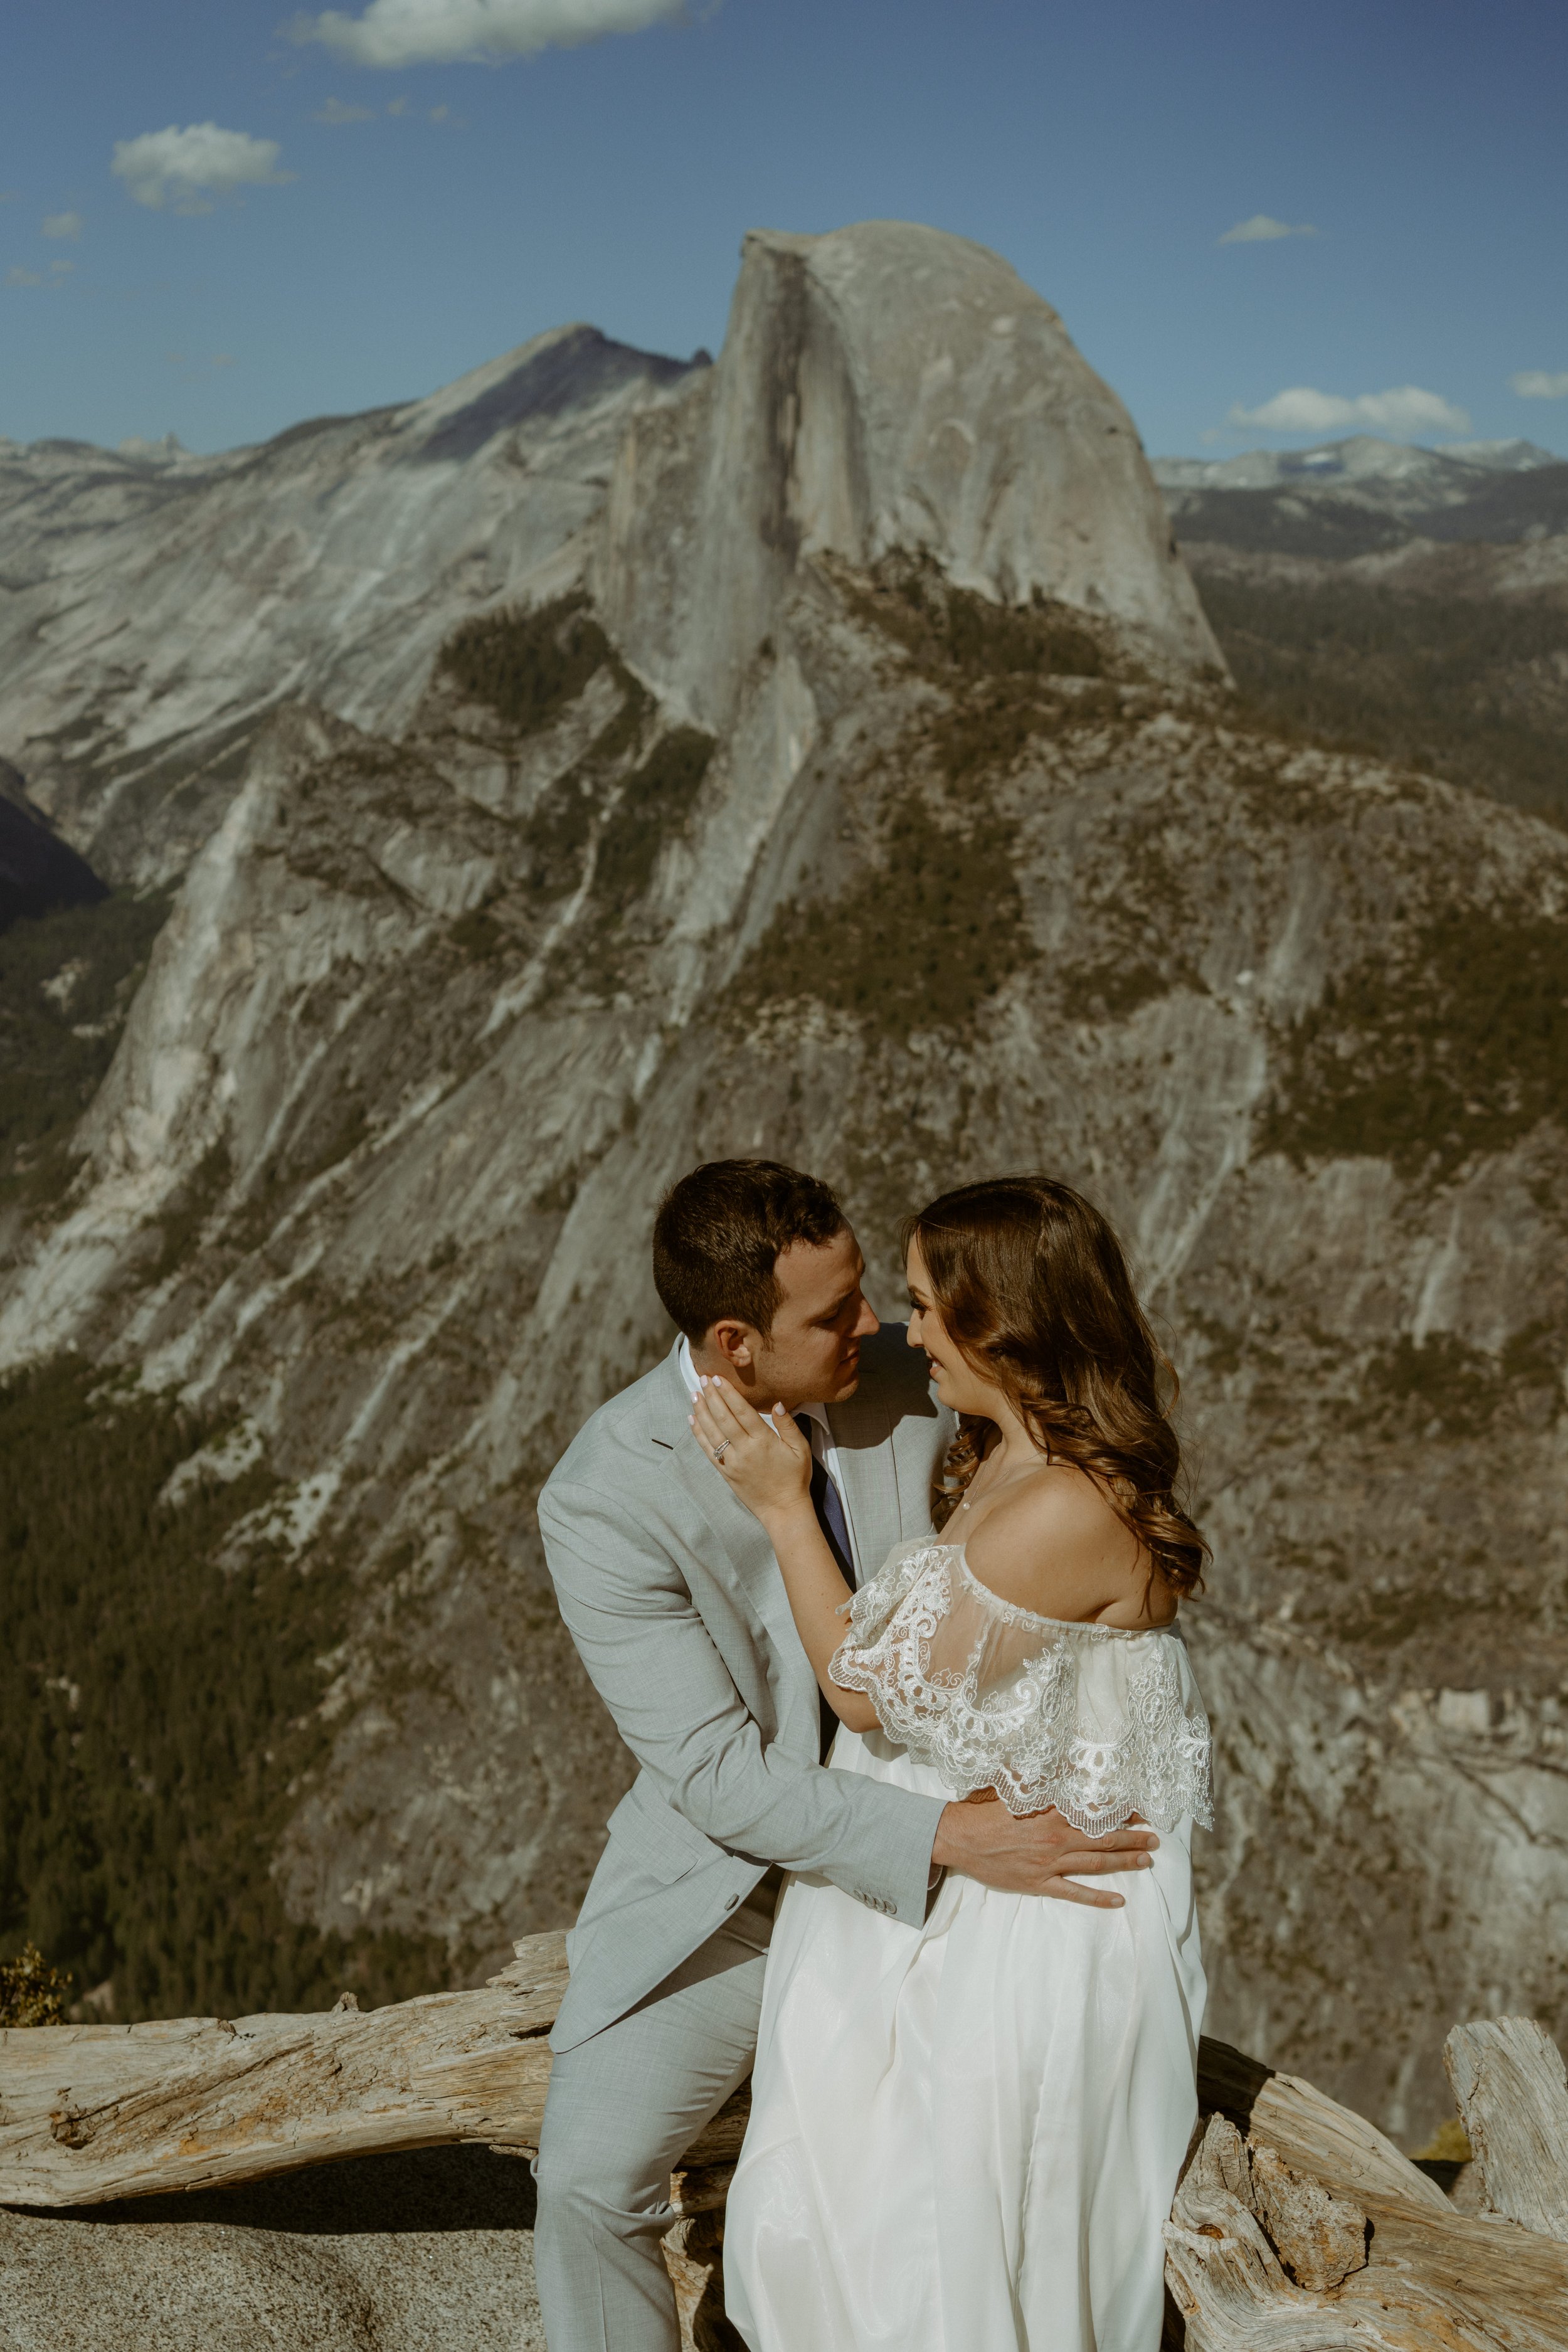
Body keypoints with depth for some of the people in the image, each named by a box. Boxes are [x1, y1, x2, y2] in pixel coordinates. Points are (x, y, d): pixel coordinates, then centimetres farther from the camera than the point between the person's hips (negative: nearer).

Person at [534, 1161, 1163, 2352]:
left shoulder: (907, 1386, -14)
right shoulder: (602, 1501, -23)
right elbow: (719, 1774, -25)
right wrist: (951, 1839, -33)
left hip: (914, 1875, 3)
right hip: (728, 1885, -2)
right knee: (594, 2181, -13)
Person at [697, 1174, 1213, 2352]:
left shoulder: (1067, 1512, -28)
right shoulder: (1007, 1459, 2)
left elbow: (870, 1686, -18)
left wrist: (784, 1503, -12)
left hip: (1028, 1934, -9)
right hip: (957, 1895, 9)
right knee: (828, 2211, 19)